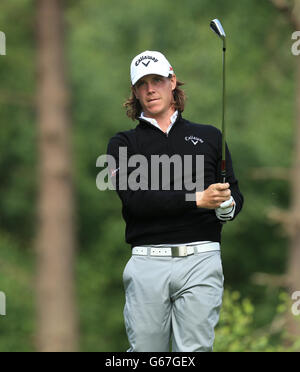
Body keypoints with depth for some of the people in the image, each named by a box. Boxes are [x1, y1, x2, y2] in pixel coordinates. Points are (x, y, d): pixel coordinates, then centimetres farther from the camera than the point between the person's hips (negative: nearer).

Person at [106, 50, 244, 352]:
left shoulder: (209, 137, 17)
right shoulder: (123, 143, 11)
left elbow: (235, 196, 15)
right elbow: (134, 198, -5)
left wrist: (227, 206, -10)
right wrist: (197, 199, -13)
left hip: (200, 259, 0)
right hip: (147, 261, 0)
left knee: (195, 349, -5)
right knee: (146, 350, -1)